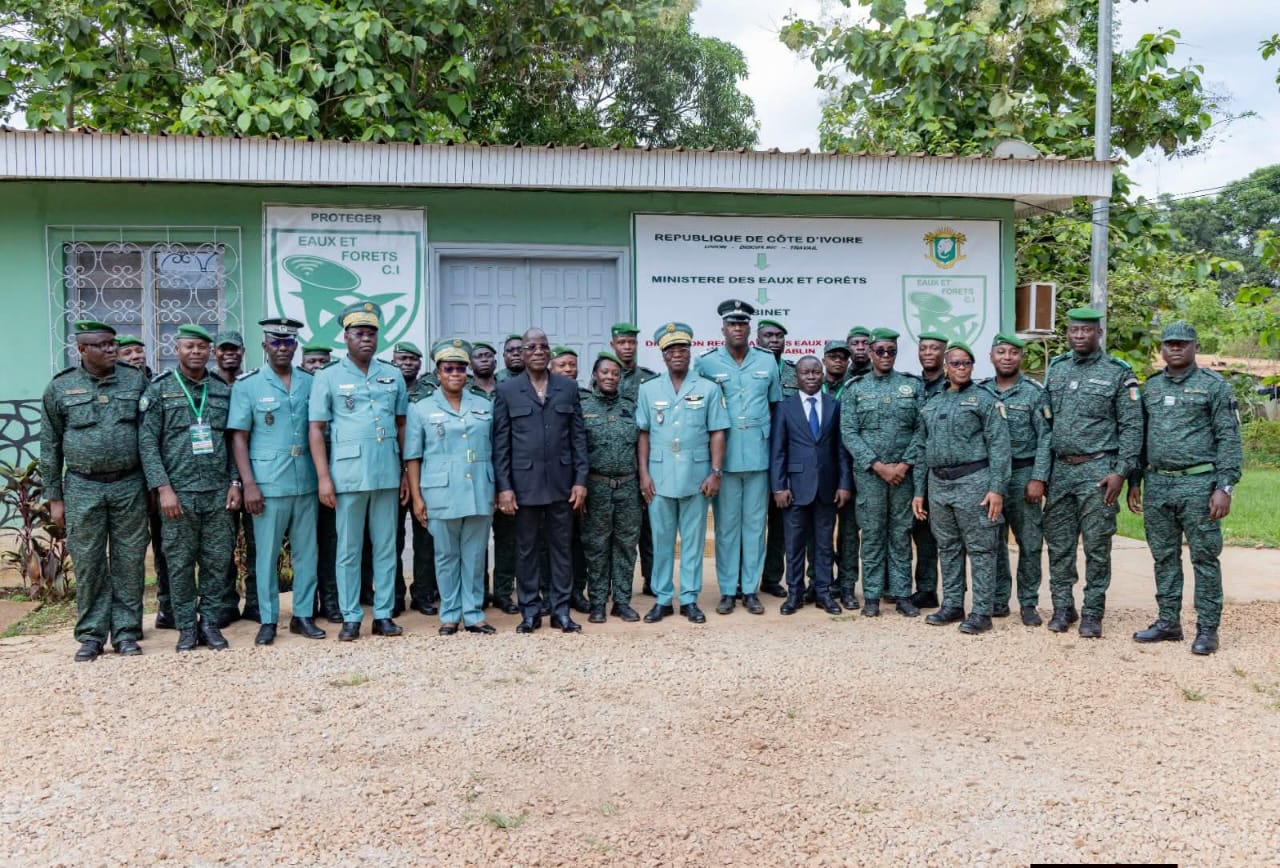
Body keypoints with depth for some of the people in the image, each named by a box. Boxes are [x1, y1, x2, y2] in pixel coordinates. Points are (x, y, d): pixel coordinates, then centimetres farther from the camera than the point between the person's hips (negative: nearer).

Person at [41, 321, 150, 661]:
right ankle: (91, 635, 16)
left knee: (129, 562, 4)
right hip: (83, 488, 0)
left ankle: (126, 633, 14)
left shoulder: (136, 380, 3)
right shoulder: (60, 387, 2)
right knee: (88, 564, 5)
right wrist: (55, 498, 4)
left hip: (129, 486, 0)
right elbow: (50, 446, 7)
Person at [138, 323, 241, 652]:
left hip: (219, 492, 3)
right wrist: (163, 487, -11)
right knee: (180, 563, 4)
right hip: (179, 492, -2)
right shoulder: (159, 389, 1)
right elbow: (147, 443, -4)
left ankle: (210, 622, 17)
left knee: (218, 561, 5)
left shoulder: (223, 390, 10)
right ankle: (187, 626, 15)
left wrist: (235, 482, 2)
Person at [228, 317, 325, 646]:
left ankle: (303, 615, 20)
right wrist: (248, 484, -9)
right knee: (267, 553, 5)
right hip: (268, 483, -3)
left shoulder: (310, 383, 7)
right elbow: (239, 438, -2)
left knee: (306, 551, 8)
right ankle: (268, 620, 15)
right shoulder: (247, 385, -1)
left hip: (306, 482, 3)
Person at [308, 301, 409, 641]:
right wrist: (323, 477, -8)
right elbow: (316, 429, -1)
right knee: (348, 549, 6)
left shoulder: (393, 376, 9)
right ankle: (350, 617, 15)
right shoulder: (328, 377, 1)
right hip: (348, 475, -2)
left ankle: (384, 614, 17)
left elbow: (402, 426, 12)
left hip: (387, 474, 3)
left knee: (386, 547, 8)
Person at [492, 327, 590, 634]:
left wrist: (580, 480, 0)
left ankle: (561, 610, 17)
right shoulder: (506, 390, 2)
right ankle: (530, 610, 18)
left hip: (561, 483, 1)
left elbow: (578, 436, 6)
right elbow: (501, 442, 0)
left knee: (562, 548, 7)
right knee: (527, 549, 7)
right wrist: (503, 486, -5)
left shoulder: (568, 387, 7)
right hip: (524, 484, -1)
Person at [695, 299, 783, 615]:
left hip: (759, 455, 2)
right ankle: (727, 590, 14)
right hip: (723, 457, -2)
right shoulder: (707, 362, -1)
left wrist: (765, 435, 6)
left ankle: (751, 589, 16)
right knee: (726, 525, 5)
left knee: (755, 524, 7)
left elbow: (774, 405, 14)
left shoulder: (767, 361, 6)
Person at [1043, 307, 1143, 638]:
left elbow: (1131, 427, -5)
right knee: (1058, 544, 8)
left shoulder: (1118, 373, -3)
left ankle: (1092, 612, 13)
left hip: (1097, 470, -4)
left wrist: (1121, 472, -12)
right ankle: (1063, 607, 20)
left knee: (1097, 546, 2)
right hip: (1060, 470, 4)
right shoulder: (1055, 369, 10)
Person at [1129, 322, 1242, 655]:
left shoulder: (1214, 385, -2)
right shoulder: (1150, 387, 12)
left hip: (1198, 484, -5)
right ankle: (1168, 622, 20)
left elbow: (1229, 439, -7)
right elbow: (1139, 437, 16)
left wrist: (1225, 487, -14)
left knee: (1204, 558, 1)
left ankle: (1207, 629, 9)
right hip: (1157, 484, 5)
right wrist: (1134, 481, 12)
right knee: (1164, 557, 11)